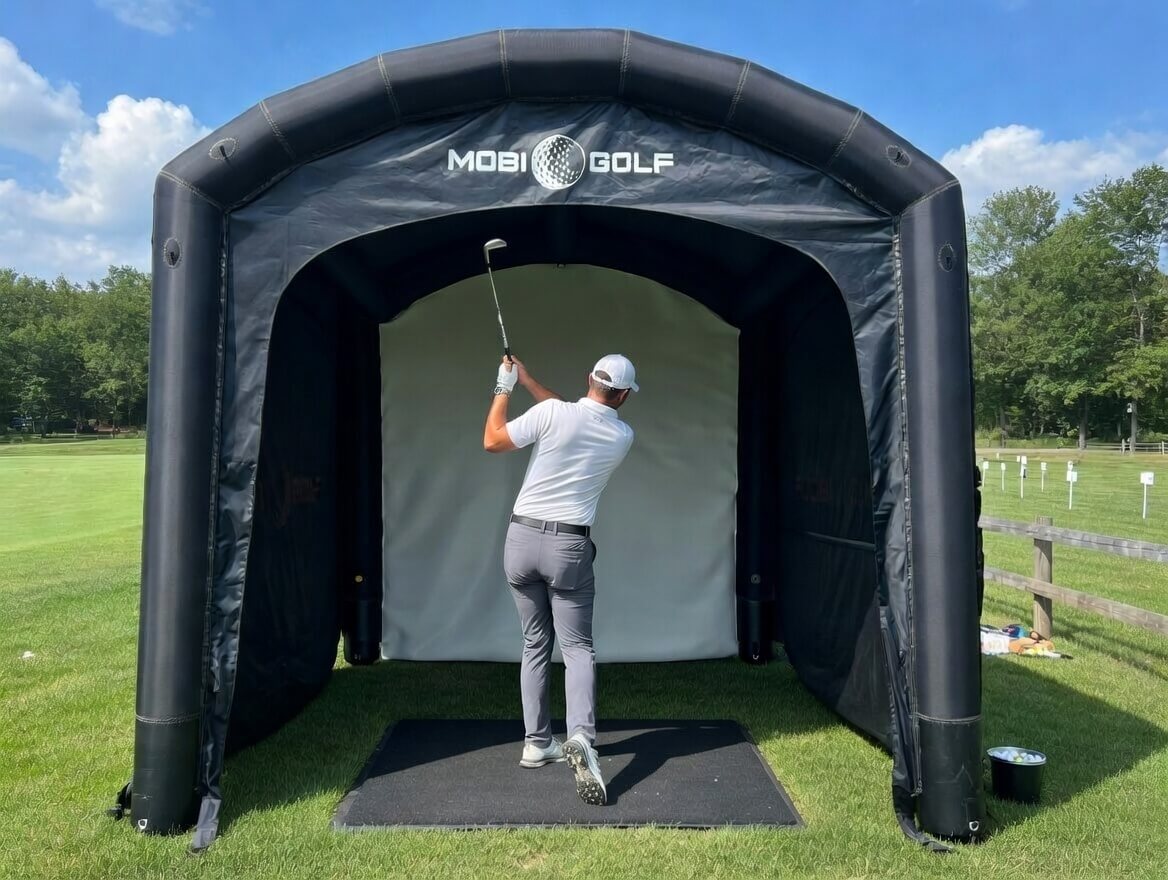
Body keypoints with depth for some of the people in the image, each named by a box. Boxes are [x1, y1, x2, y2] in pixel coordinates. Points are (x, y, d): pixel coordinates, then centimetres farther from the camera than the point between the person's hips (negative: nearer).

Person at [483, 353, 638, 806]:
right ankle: (581, 737, -17)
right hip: (568, 547, -1)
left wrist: (504, 387, 10)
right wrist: (527, 380, 21)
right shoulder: (623, 437, 1)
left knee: (535, 644, 15)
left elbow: (492, 441, 0)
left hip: (522, 538, 1)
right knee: (577, 647, 5)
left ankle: (537, 743, 19)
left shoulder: (552, 413, -10)